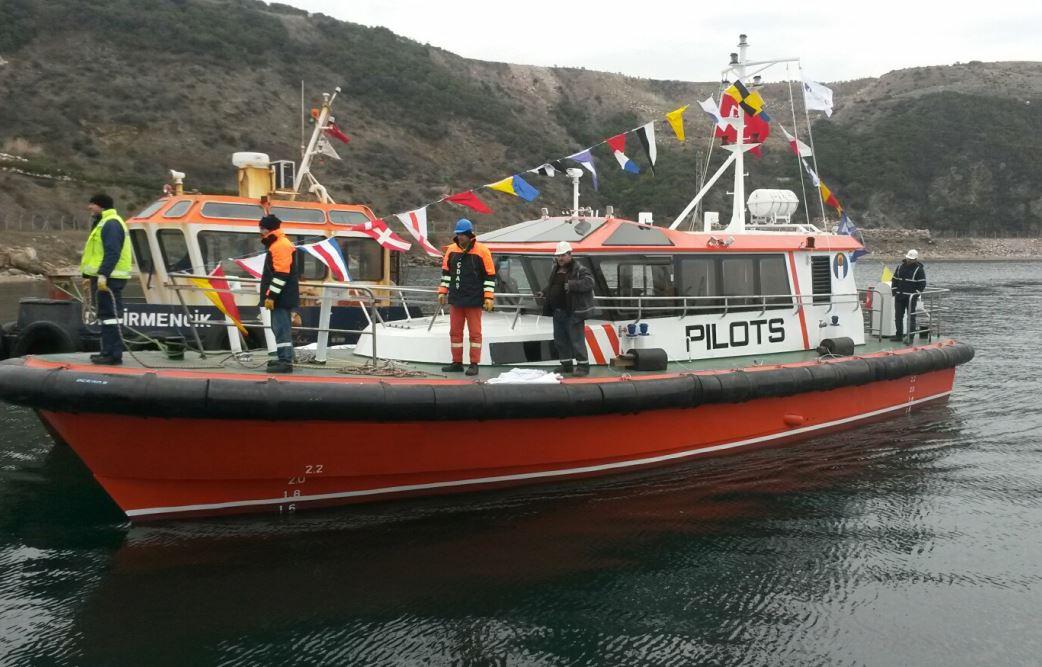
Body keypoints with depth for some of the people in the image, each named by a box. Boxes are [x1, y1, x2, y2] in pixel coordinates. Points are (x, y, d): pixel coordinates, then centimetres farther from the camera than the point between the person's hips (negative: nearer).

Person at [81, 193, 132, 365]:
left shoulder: (110, 224, -13)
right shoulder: (105, 223, 21)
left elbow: (112, 253, -23)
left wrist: (103, 275, -29)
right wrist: (93, 276, 26)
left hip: (108, 279, -11)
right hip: (104, 278, 11)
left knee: (109, 316, -10)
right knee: (106, 315, 14)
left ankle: (113, 355, -10)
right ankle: (109, 352, 19)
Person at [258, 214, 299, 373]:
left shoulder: (280, 246, -15)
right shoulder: (277, 245, 20)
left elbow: (281, 274, -22)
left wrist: (271, 296, -22)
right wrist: (271, 295, 29)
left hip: (281, 298, -11)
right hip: (282, 298, 11)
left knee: (281, 328, -13)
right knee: (281, 327, 16)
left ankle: (286, 362, -16)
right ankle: (284, 358, 25)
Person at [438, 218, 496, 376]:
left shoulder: (482, 251, -8)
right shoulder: (452, 250, 6)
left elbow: (490, 275, -7)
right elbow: (446, 271, 16)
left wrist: (489, 297, -10)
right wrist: (443, 291, 12)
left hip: (473, 301, -5)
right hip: (455, 299, 5)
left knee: (475, 332, 1)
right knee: (455, 332, 9)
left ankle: (474, 364, 7)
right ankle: (457, 363, 18)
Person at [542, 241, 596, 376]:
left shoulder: (580, 270, -8)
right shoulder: (555, 270, 17)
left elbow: (589, 282, -24)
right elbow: (549, 286, 32)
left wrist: (571, 285, -31)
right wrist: (544, 295, 15)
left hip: (573, 313, -8)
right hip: (557, 312, 8)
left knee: (577, 339, -7)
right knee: (560, 340, 13)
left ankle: (583, 365, 1)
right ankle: (566, 365, 24)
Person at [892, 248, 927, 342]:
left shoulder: (919, 269, -5)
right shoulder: (900, 266, 10)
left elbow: (922, 284, -5)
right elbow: (895, 280, 16)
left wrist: (916, 294, -12)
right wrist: (894, 291, 7)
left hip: (911, 297, -5)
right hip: (899, 296, 5)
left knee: (911, 317, -4)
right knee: (898, 316, 8)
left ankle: (910, 337, -1)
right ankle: (899, 335, 18)